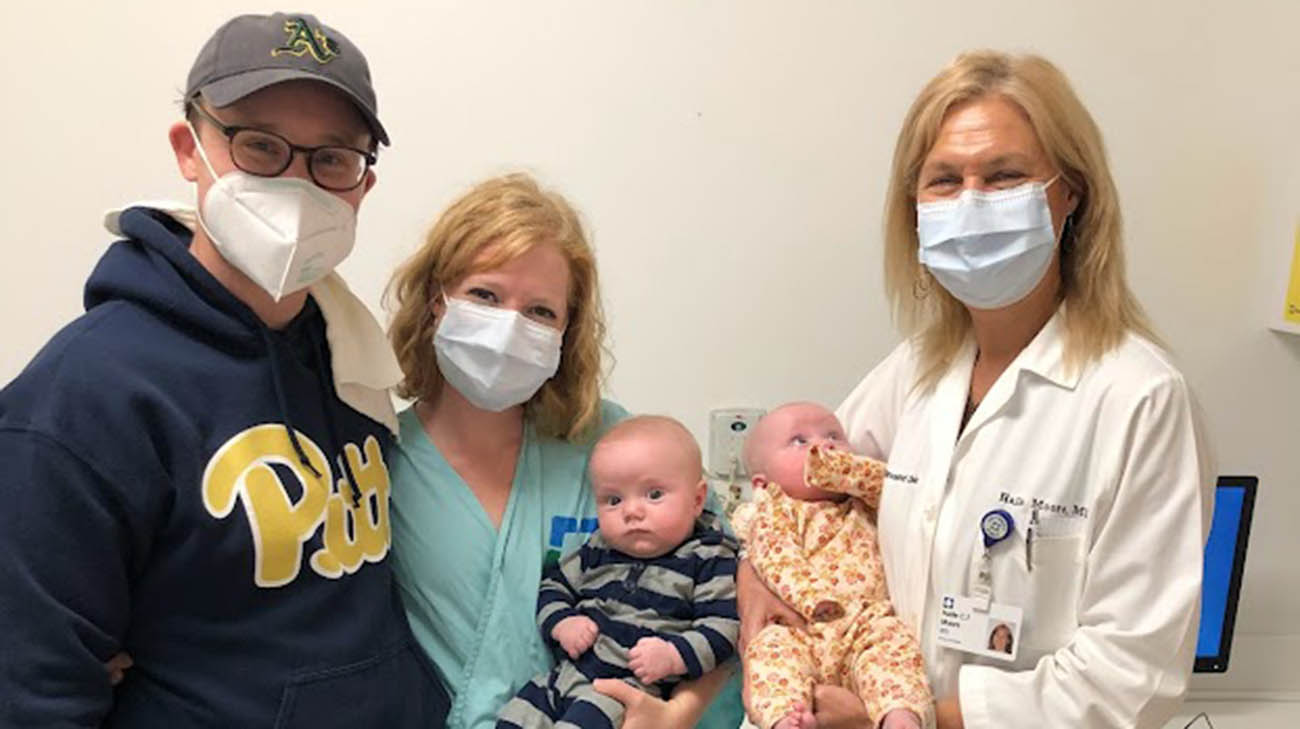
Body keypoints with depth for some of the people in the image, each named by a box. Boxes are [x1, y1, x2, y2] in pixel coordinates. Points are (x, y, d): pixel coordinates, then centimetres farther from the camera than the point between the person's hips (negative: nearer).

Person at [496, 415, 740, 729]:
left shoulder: (709, 560, -4)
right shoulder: (597, 551, 11)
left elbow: (723, 625, -8)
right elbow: (555, 584, 23)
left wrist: (673, 656, -21)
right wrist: (561, 623, 2)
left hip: (635, 685, -6)